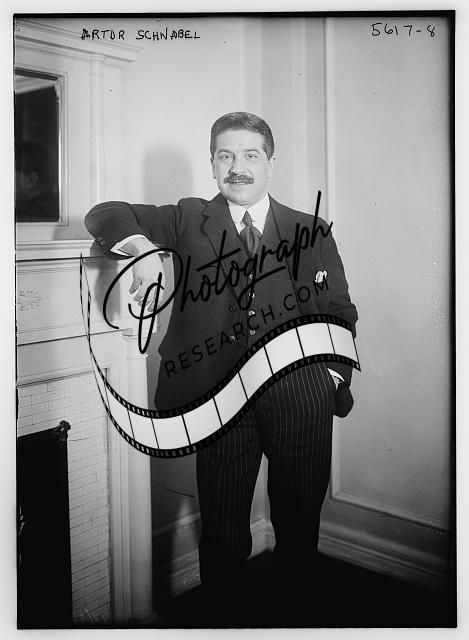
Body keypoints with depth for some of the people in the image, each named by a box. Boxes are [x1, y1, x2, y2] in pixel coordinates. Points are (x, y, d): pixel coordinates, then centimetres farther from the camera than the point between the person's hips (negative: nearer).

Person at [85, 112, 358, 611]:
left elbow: (339, 313, 13)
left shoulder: (313, 232, 11)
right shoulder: (188, 221, 9)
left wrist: (334, 373, -2)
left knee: (300, 525, 14)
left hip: (300, 397, 2)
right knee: (222, 534, 8)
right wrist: (141, 247, -14)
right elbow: (105, 214, 8)